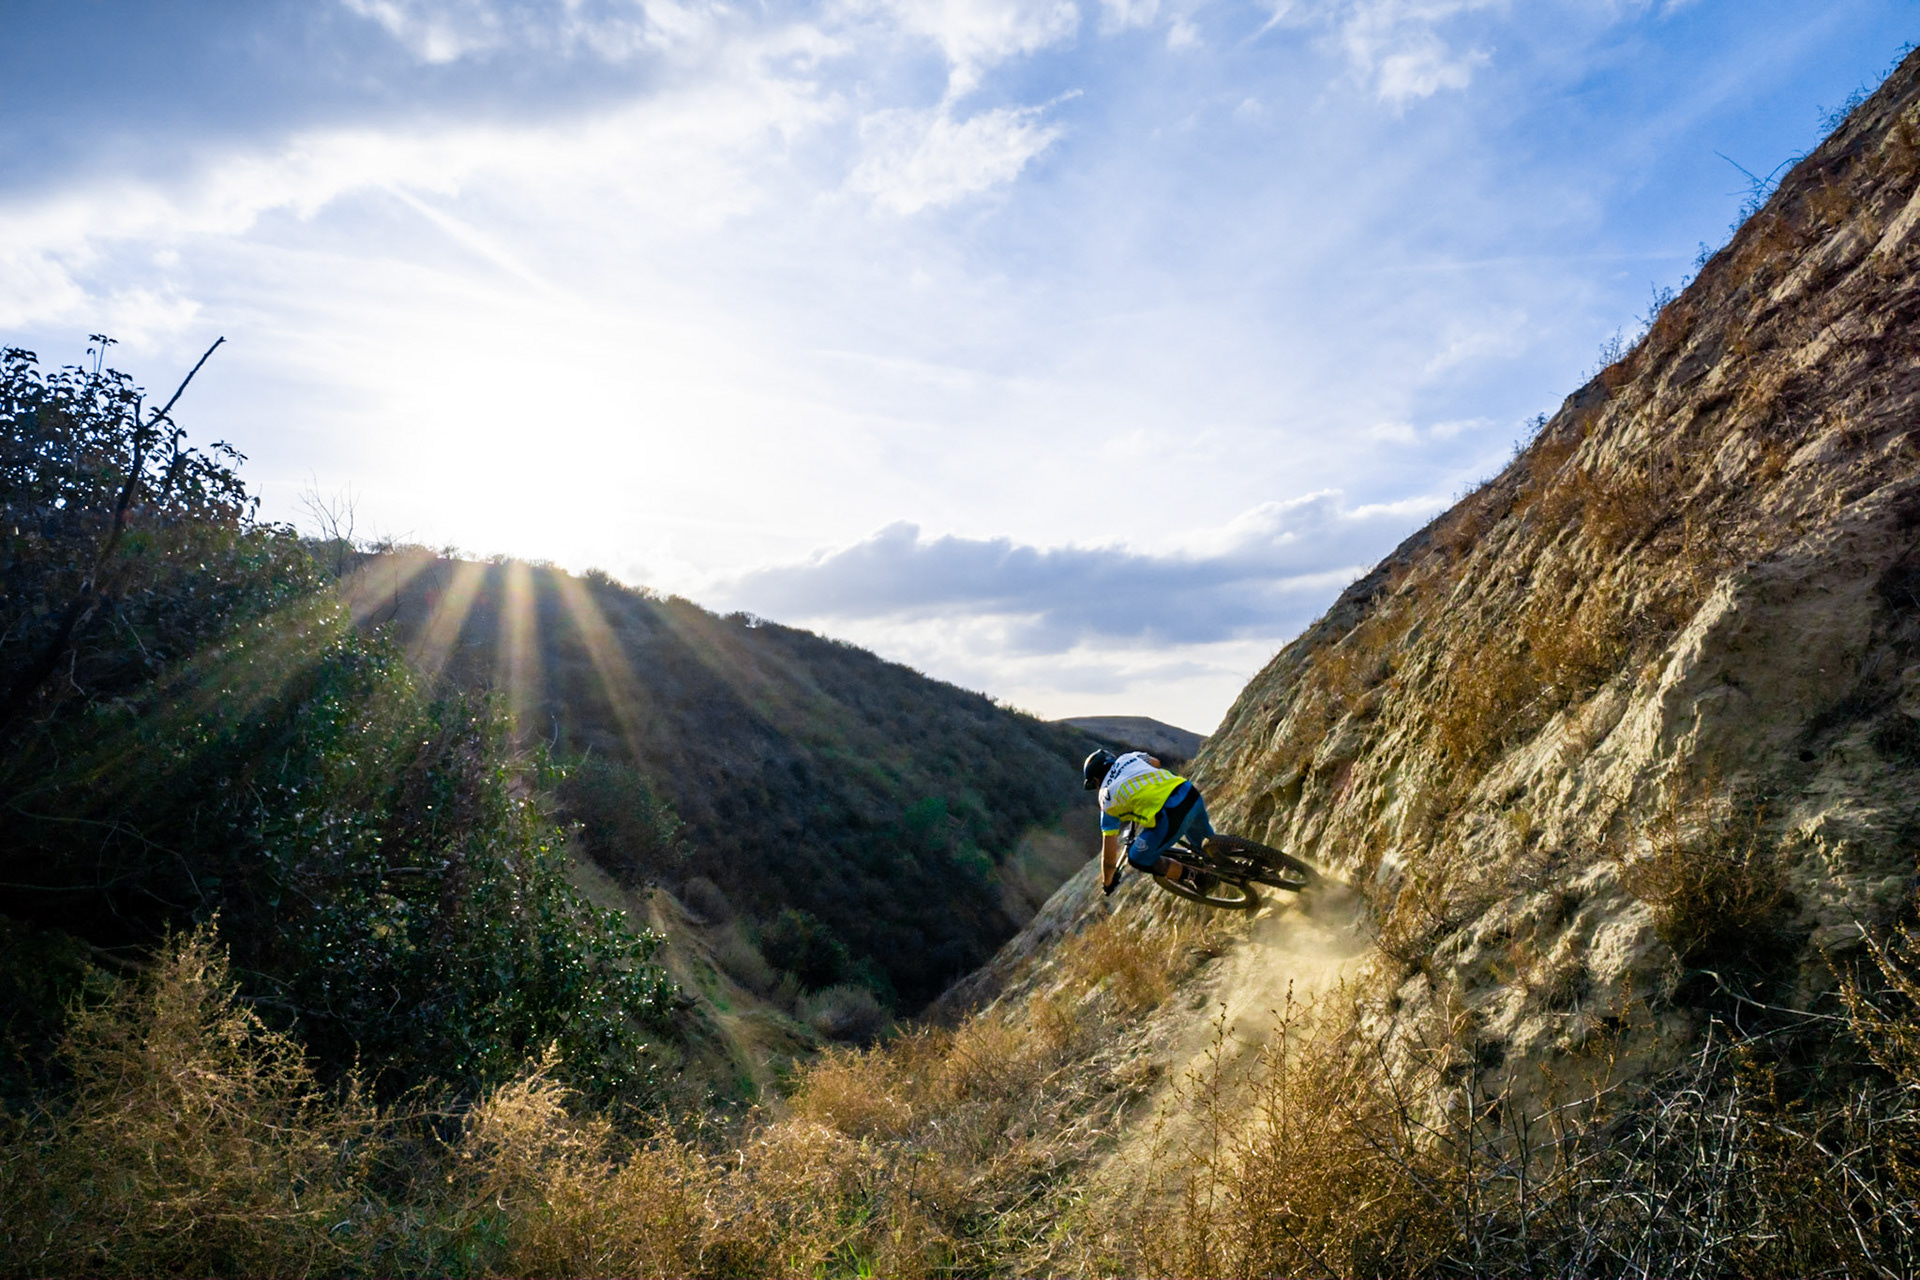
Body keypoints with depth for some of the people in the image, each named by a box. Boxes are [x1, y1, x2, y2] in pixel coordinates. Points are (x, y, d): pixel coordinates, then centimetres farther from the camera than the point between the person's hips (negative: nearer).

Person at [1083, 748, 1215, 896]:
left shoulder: (1107, 802, 13)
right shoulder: (1127, 758, 23)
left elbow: (1109, 855, 14)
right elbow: (1155, 763, 47)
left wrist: (1107, 882, 32)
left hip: (1170, 817, -6)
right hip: (1192, 794, 6)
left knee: (1138, 858, 15)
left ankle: (1198, 878, 20)